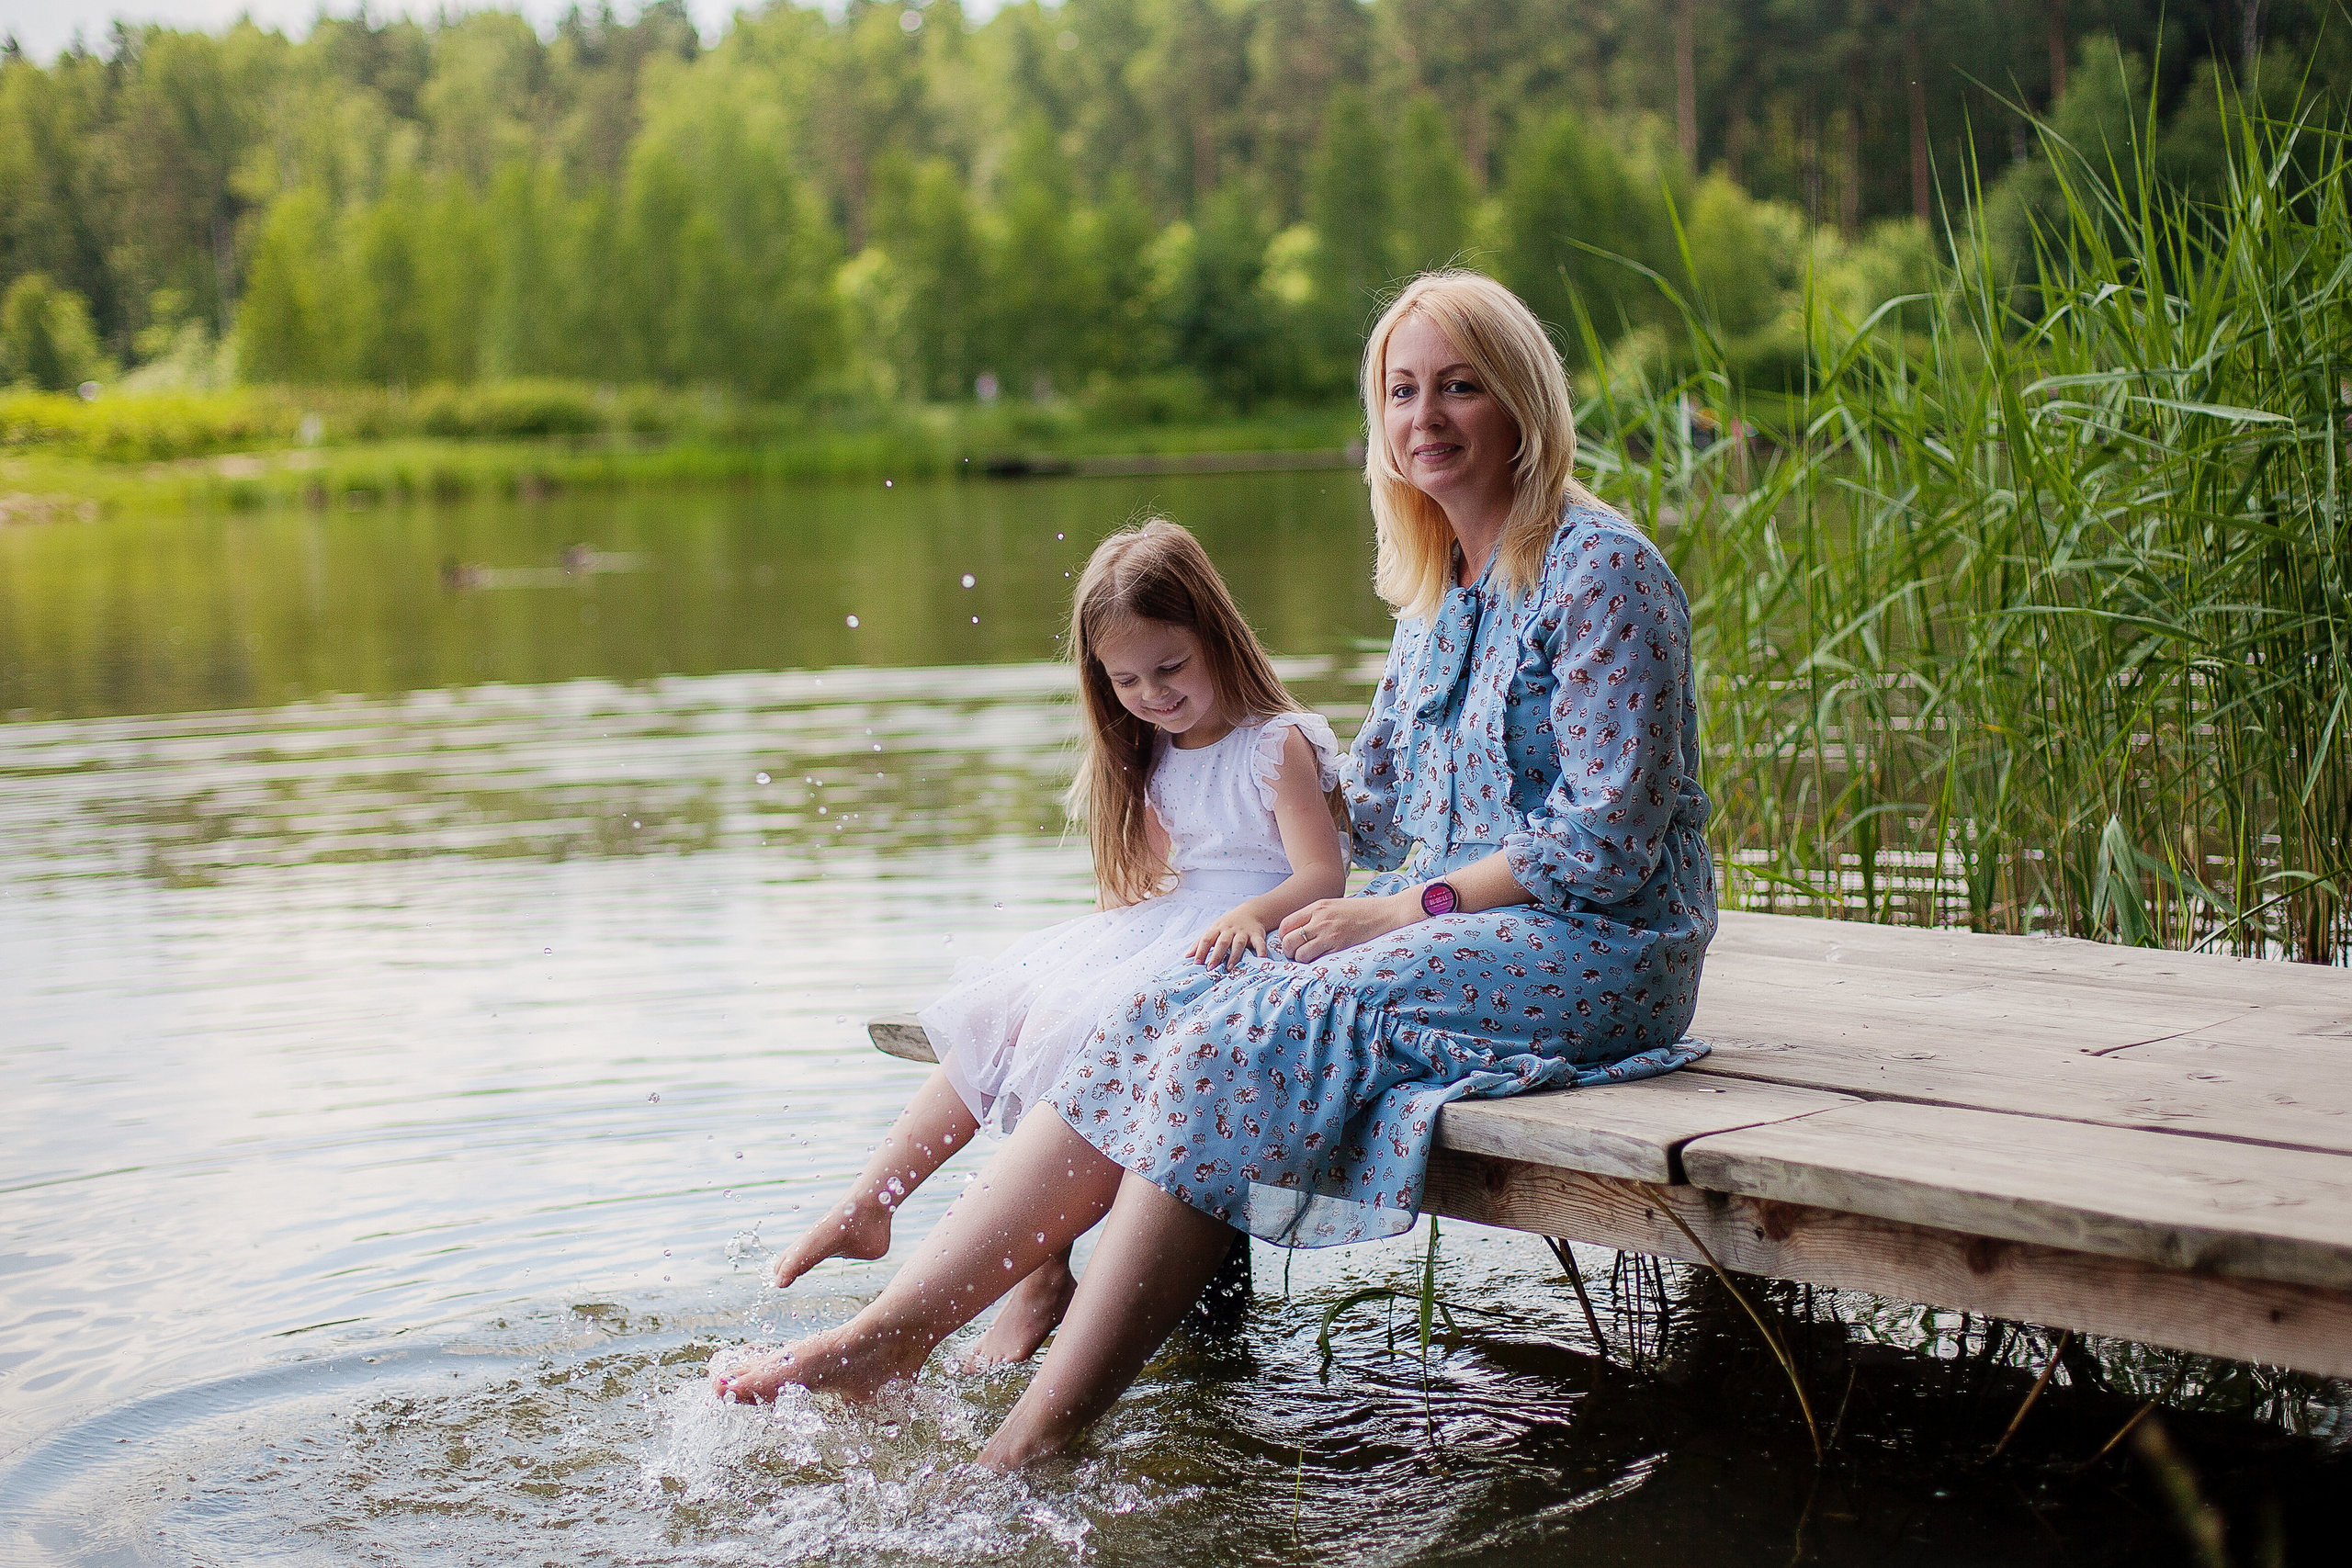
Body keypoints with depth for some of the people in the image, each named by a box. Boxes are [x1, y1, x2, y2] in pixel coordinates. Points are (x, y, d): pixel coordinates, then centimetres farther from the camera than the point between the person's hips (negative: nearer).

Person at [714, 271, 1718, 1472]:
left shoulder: (1601, 572, -9)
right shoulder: (1435, 593, 16)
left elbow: (1607, 843, -15)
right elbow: (1364, 812, 24)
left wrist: (1405, 910, -17)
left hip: (1598, 949, -8)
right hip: (1454, 926, 8)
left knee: (1244, 1044, -27)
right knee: (1163, 1023, -13)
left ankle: (1037, 1441, -25)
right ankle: (889, 1332, -16)